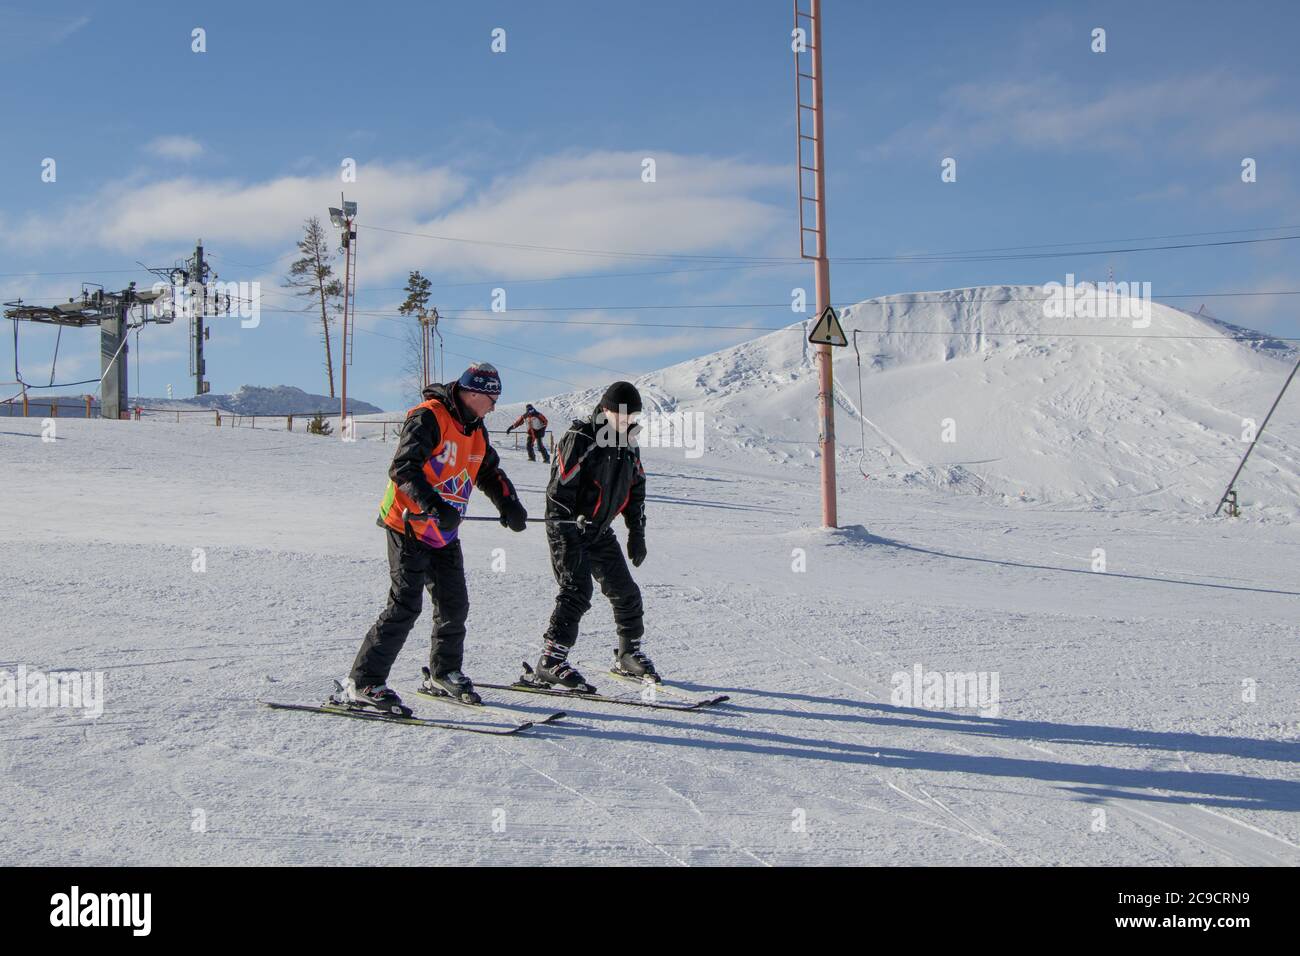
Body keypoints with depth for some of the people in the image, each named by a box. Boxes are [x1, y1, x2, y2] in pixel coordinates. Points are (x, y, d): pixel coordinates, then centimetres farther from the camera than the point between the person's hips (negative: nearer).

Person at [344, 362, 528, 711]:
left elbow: (489, 472, 21)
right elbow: (403, 468, -25)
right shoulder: (428, 417, -16)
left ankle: (444, 674, 31)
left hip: (444, 533, 8)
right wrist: (434, 506, -38)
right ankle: (364, 682, -6)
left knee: (454, 604, 12)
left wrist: (509, 505, 2)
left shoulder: (475, 429, 12)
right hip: (409, 527, -8)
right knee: (405, 607, -13)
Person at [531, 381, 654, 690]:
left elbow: (636, 489, 18)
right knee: (577, 592, -19)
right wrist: (565, 538, -23)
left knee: (625, 592, 9)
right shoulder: (580, 439, -17)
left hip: (600, 531, 8)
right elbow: (560, 489, -20)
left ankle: (628, 655, 26)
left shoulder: (629, 446, 8)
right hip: (568, 528, -7)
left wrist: (637, 532, 14)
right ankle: (550, 662, -17)